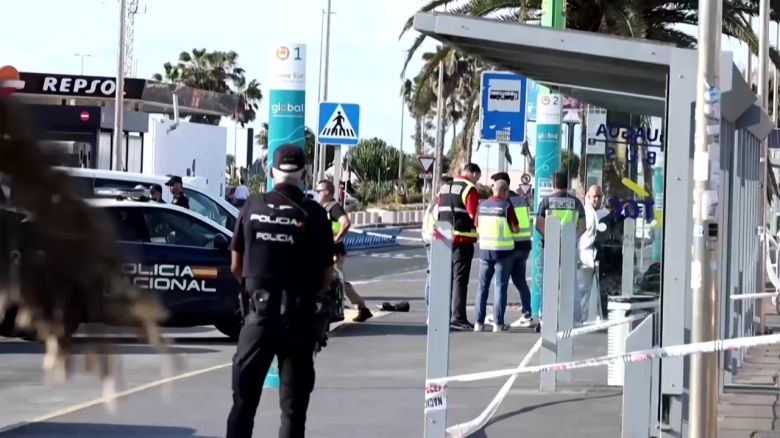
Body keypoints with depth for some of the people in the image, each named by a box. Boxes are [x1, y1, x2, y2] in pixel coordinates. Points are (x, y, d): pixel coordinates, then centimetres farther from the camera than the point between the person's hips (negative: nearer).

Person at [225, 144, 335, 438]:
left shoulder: (252, 208, -1)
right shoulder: (313, 215, -7)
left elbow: (235, 266, 5)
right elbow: (327, 276, -4)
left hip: (258, 312, 2)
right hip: (299, 316, -1)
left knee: (244, 397, 9)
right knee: (293, 404, 5)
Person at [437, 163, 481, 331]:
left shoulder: (445, 187, 15)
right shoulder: (470, 189, -8)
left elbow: (437, 211, 18)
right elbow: (473, 214, -16)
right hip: (463, 239, -7)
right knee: (460, 279, -6)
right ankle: (458, 318, -10)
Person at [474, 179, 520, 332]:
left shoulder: (482, 205, 3)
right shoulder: (506, 206, -11)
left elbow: (477, 226, 11)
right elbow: (515, 229, -11)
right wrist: (516, 229, 10)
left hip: (485, 249, 4)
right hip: (503, 251, -4)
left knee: (483, 286, 11)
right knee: (500, 287, 0)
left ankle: (479, 322, 10)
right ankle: (498, 323, -2)